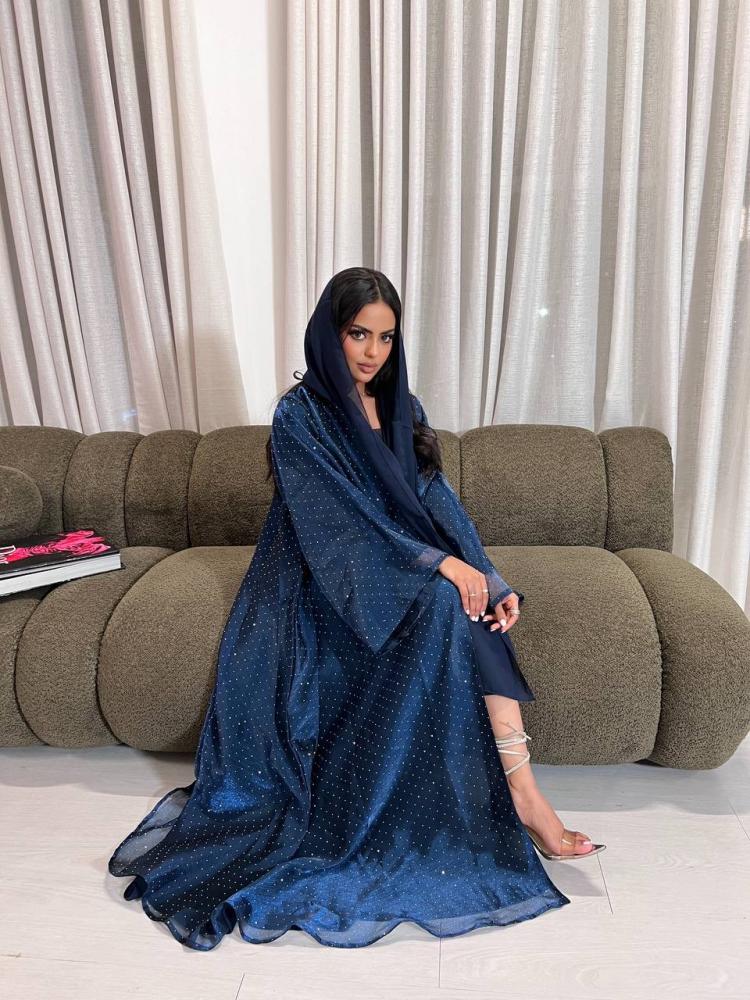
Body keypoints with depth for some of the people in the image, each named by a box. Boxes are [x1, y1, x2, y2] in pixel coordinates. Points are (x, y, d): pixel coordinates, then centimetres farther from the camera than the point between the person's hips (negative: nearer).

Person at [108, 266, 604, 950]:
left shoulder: (403, 409, 12)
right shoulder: (300, 416, -7)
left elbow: (439, 501, 4)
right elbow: (342, 515, -18)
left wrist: (488, 576, -11)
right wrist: (440, 563, -26)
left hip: (411, 569, 6)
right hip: (332, 582, -5)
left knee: (476, 606, -25)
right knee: (447, 603, -31)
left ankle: (517, 790, -22)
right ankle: (521, 790, -23)